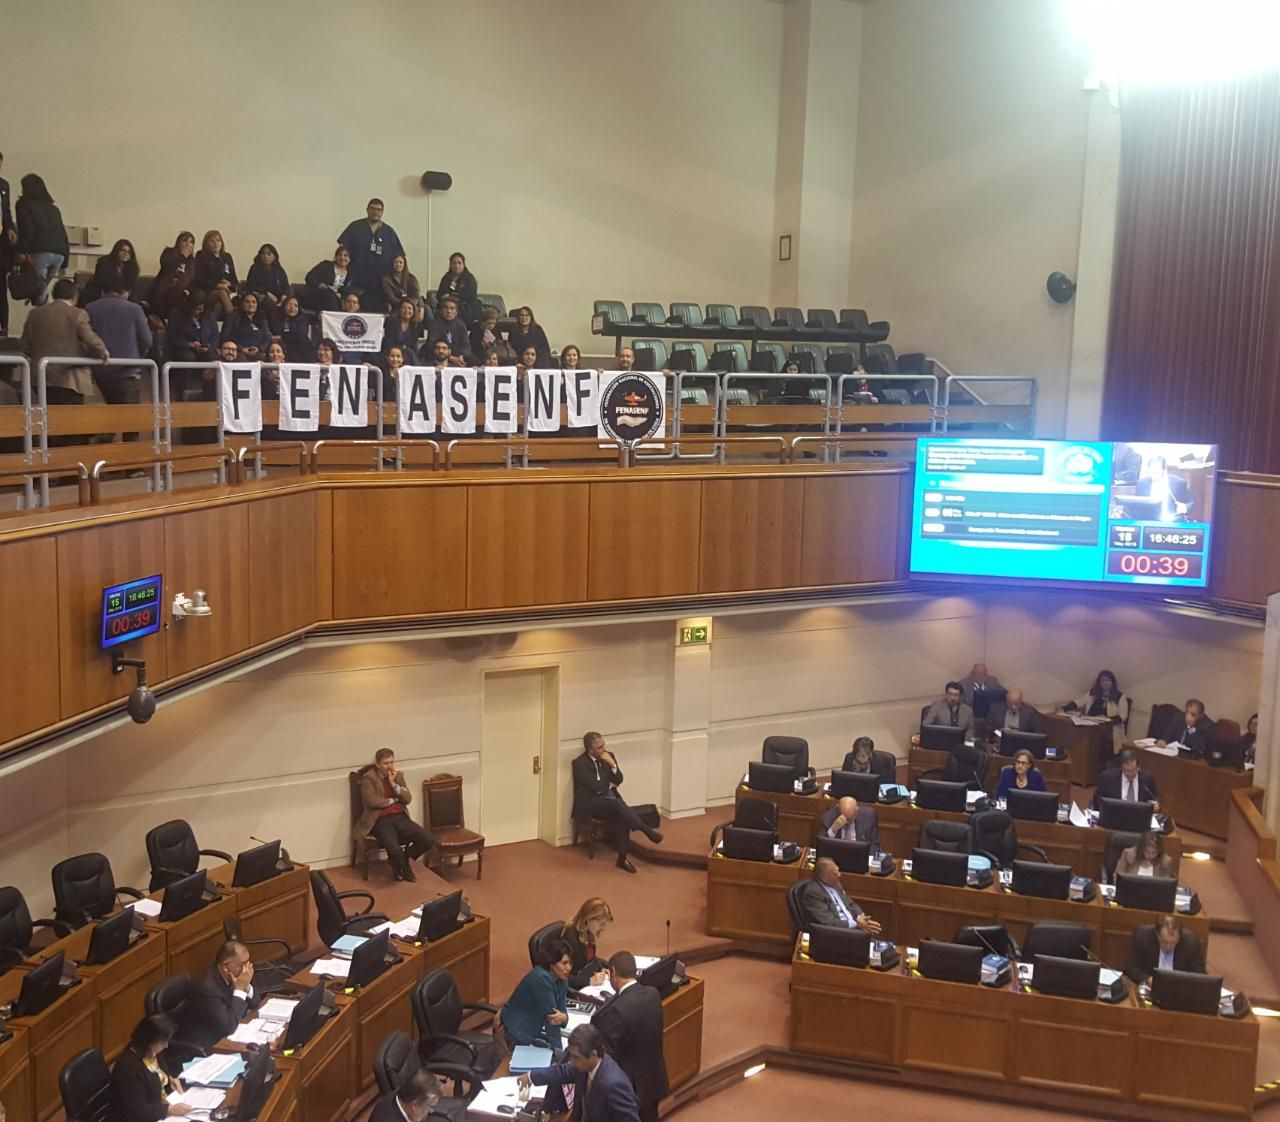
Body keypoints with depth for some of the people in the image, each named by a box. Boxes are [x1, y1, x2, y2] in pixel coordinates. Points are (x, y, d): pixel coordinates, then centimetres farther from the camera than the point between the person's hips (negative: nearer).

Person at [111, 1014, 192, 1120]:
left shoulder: (150, 1052, -3)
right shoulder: (130, 1068, -28)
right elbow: (137, 1111, -25)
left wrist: (169, 1079, 3)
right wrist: (170, 1110, -26)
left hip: (163, 1105, 8)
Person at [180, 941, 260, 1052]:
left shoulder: (228, 977, -5)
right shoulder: (209, 988, -28)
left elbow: (254, 1005, 6)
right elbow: (228, 1027, -29)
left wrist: (246, 987, -14)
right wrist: (240, 990, -26)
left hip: (220, 1037, 8)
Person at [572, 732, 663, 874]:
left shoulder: (609, 756, 8)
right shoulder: (580, 763, -11)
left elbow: (618, 780, 6)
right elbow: (595, 786, -17)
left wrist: (612, 764, -11)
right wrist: (610, 785, 0)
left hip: (609, 799, 5)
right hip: (589, 804, -5)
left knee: (620, 816, -28)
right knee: (617, 805, -33)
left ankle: (622, 858, -24)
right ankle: (647, 830, -25)